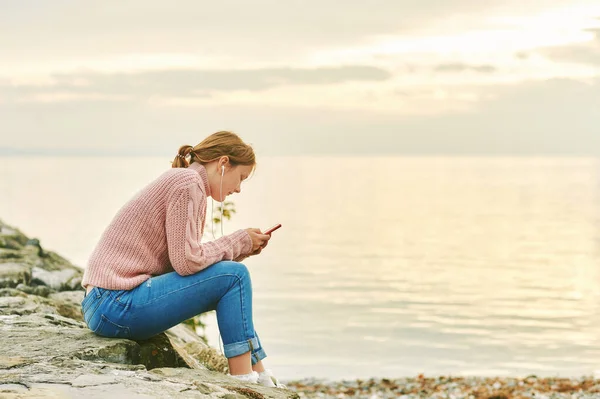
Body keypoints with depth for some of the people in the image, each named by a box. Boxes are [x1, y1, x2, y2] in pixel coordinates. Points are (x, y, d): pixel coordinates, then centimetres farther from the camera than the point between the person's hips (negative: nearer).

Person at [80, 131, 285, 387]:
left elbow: (184, 258, 13)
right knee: (234, 276, -10)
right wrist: (238, 241, -5)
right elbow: (187, 262, -18)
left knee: (229, 286, 17)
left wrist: (243, 247, 7)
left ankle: (261, 376, 19)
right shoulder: (188, 182, -12)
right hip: (117, 305, -10)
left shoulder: (181, 181, 18)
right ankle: (241, 379, -4)